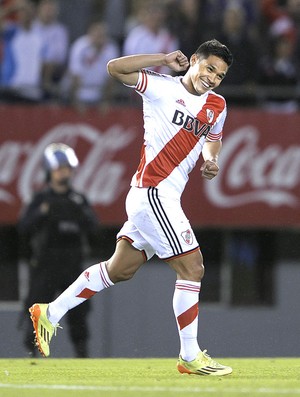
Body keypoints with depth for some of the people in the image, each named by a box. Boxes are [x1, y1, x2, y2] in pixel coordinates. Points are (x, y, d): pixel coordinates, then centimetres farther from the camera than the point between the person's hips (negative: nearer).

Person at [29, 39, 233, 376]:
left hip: (165, 197, 8)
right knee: (192, 267, -10)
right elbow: (115, 68, -15)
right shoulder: (162, 87, -7)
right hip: (152, 192, -8)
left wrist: (210, 160, 11)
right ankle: (190, 356, -4)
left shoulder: (217, 106, 13)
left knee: (120, 269, 15)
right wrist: (163, 59, -18)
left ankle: (50, 313, 26)